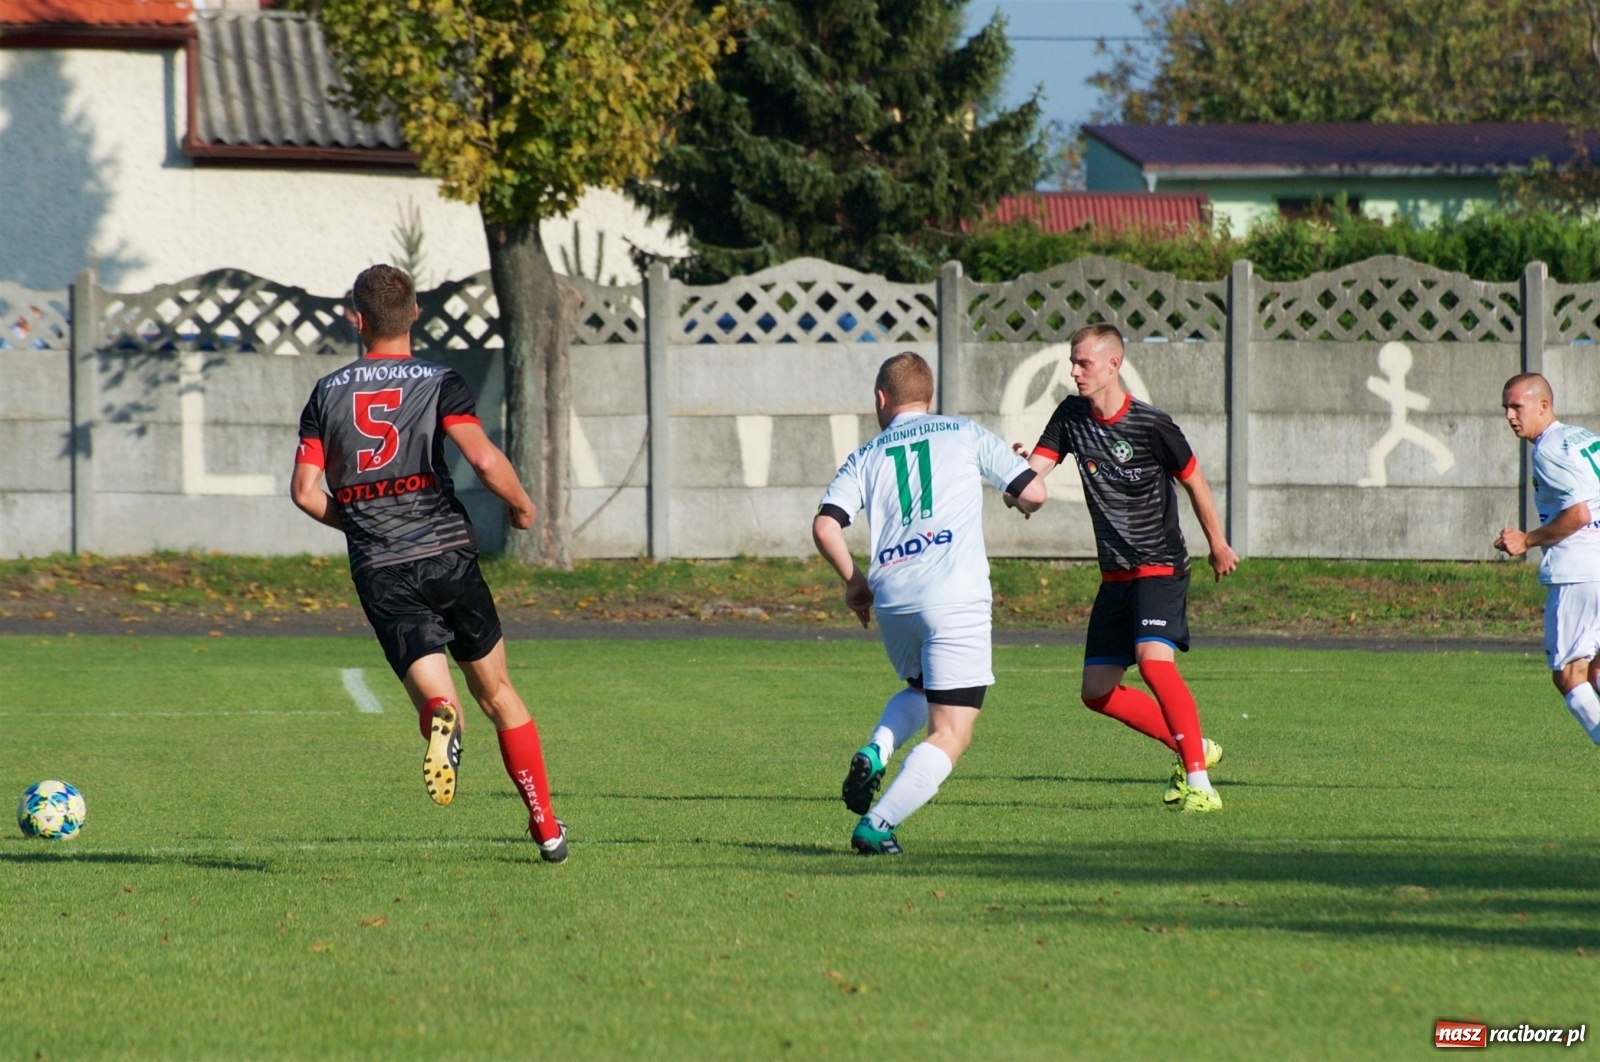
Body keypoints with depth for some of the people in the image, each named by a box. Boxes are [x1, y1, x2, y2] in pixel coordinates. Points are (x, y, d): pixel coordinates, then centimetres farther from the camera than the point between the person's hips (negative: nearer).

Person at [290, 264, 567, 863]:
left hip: (379, 573, 1)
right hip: (448, 554, -1)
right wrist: (522, 506, 4)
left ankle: (442, 722, -40)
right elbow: (484, 459, -15)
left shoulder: (329, 393, 8)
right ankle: (547, 828, 16)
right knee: (497, 692, 14)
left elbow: (305, 491, 2)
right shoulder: (439, 383, -1)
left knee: (434, 697, -2)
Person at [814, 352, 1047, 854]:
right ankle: (876, 825, -14)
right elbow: (1033, 492, 9)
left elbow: (825, 526, 1)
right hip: (957, 600, -4)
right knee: (950, 735, 0)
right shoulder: (965, 434, 11)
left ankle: (875, 751, 3)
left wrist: (853, 579, 16)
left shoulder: (866, 457, 15)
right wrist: (1021, 502, 33)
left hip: (891, 601, 4)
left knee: (920, 691, 31)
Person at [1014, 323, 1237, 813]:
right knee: (1098, 692, 4)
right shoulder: (1072, 416, 4)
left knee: (1153, 659, -28)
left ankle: (1199, 783, -25)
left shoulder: (1151, 425, -12)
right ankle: (1193, 747, 21)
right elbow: (1035, 469, -3)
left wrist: (1218, 546, 9)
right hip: (1115, 576, 7)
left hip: (1161, 566, -7)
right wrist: (1022, 465, -27)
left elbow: (1194, 482, 0)